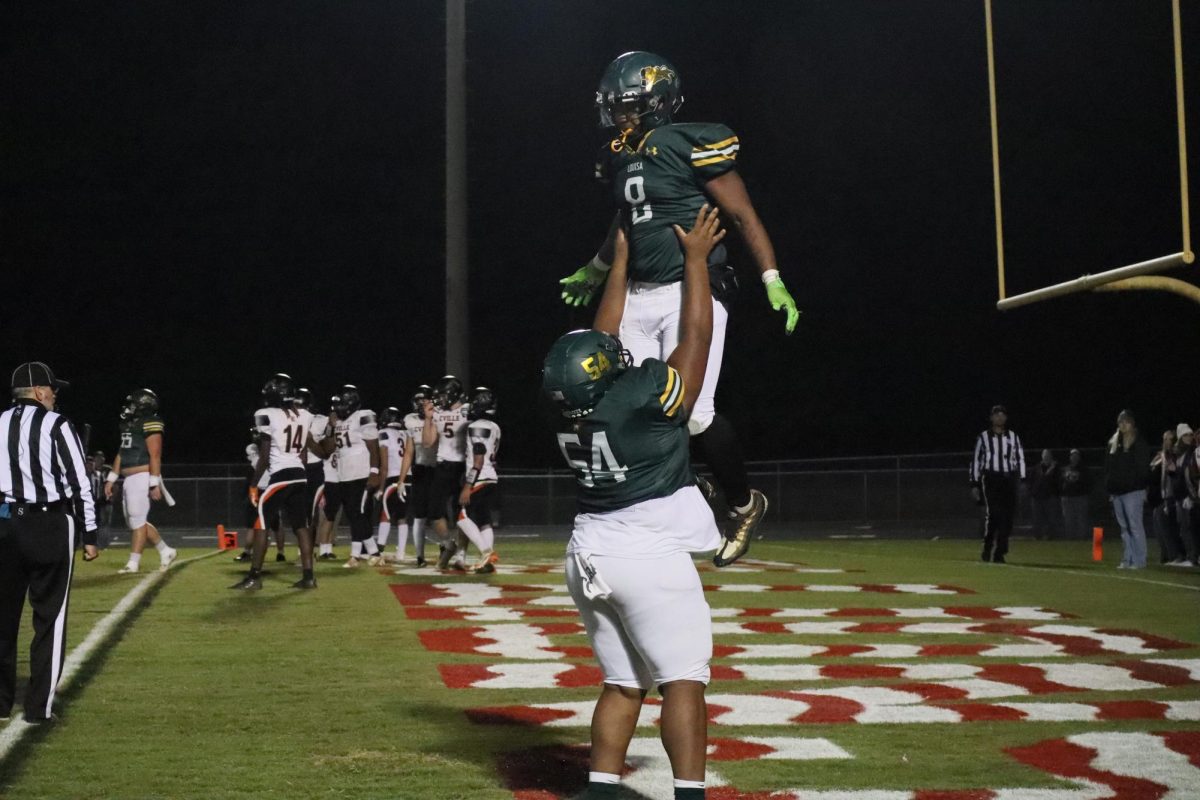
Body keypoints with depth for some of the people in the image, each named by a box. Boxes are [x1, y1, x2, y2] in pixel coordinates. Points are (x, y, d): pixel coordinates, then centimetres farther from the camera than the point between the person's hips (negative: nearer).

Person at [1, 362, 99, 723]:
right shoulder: (56, 425, -6)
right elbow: (79, 484, -8)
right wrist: (89, 536, -1)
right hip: (50, 528, -4)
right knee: (49, 619, 3)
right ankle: (38, 707, 4)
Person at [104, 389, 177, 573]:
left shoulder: (150, 425, -12)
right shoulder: (128, 424, 15)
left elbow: (155, 456, -16)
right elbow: (121, 454, 21)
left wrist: (154, 484, -20)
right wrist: (111, 479, 18)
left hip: (142, 477, -10)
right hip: (129, 479, 10)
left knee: (137, 519, -6)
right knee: (134, 521, 12)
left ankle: (133, 562, -1)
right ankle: (165, 551, 22)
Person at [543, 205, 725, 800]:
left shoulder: (574, 408, 2)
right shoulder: (647, 397, -16)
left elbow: (604, 339, 16)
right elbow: (695, 334, -4)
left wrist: (621, 261, 26)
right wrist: (695, 257, 8)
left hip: (591, 553, 7)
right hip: (650, 555, -7)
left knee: (622, 683, 13)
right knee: (683, 679, -4)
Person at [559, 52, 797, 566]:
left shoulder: (692, 144, -10)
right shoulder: (619, 158, 12)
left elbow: (742, 216, -8)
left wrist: (774, 282, -15)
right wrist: (595, 271, 43)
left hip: (692, 292, -7)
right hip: (639, 297, 8)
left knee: (692, 413, -11)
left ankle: (745, 504, 13)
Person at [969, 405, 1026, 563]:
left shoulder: (1014, 437, 14)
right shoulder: (983, 437, 7)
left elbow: (1020, 458, 14)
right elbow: (976, 460, 7)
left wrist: (1022, 480, 3)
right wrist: (974, 484, 2)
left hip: (1009, 480, 3)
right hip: (990, 479, -3)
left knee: (1007, 517, -4)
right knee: (992, 513, -16)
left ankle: (999, 553, 3)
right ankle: (987, 549, -3)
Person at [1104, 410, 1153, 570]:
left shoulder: (1140, 445, -3)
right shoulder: (1114, 444, 14)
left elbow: (1143, 469, -7)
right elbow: (1108, 468, 15)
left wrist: (1143, 489, -13)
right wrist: (1109, 489, 8)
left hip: (1133, 492, -6)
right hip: (1117, 491, 6)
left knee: (1135, 526, -8)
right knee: (1124, 528, 8)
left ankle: (1139, 561, -6)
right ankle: (1127, 559, 12)